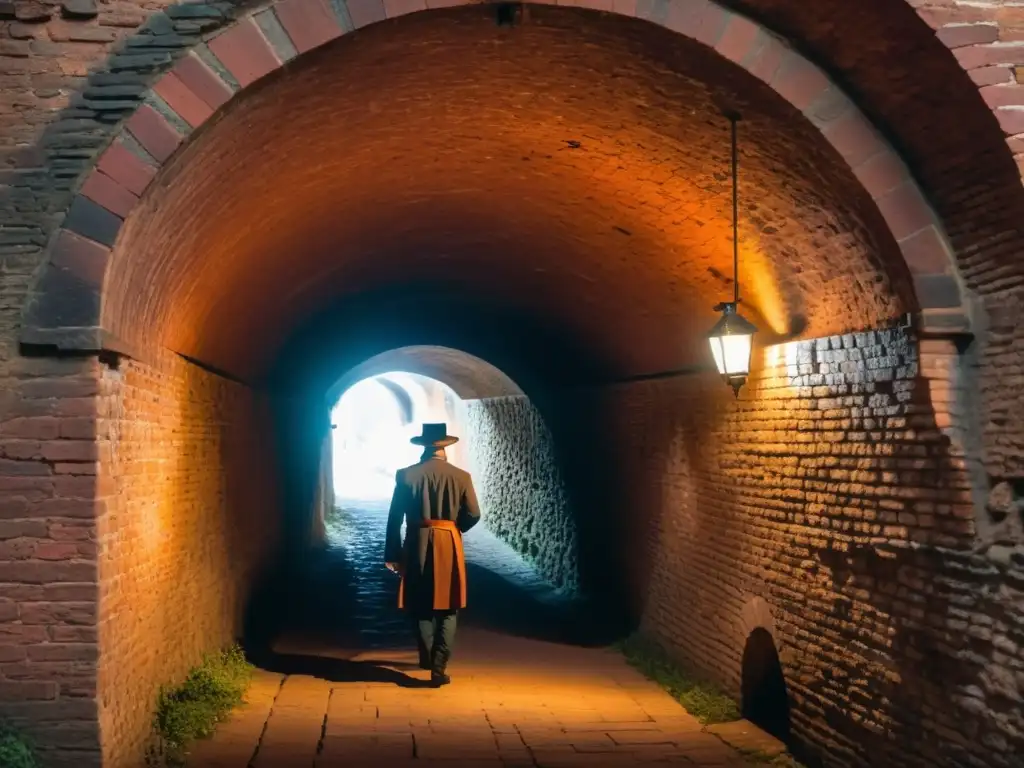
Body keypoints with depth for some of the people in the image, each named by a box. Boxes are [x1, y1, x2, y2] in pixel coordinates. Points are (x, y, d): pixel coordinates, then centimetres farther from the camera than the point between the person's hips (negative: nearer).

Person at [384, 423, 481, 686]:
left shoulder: (405, 475, -2)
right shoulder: (461, 476, -3)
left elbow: (394, 518, -2)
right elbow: (473, 515, -3)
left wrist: (393, 554, 4)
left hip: (417, 545, 0)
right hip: (449, 545, 0)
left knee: (421, 605, 14)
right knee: (447, 609, 7)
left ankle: (427, 657, 21)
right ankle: (438, 667, 2)